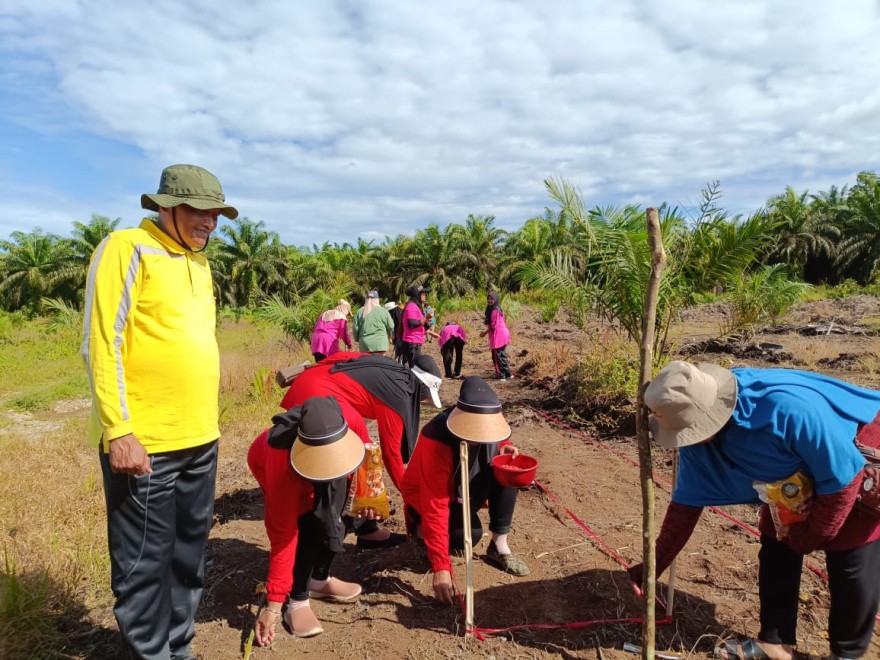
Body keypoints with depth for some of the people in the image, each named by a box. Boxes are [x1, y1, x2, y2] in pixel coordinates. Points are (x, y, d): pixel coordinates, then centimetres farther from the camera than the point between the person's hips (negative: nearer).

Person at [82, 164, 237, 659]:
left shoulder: (198, 260, 14)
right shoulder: (129, 249, -8)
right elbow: (102, 346, -14)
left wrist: (205, 421, 16)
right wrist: (119, 431, -18)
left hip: (200, 438, 8)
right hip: (144, 442, -7)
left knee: (189, 555, 18)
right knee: (146, 563, 7)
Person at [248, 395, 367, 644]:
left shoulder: (348, 419, -40)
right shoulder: (281, 464, -44)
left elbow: (362, 444, -12)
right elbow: (282, 538, -34)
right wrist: (273, 603, -29)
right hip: (270, 463, -4)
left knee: (331, 520, -7)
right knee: (307, 525, -22)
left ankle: (319, 580, 18)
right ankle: (297, 600, -4)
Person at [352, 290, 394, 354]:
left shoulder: (359, 312, 4)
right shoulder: (383, 311, -1)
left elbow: (355, 329, 5)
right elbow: (391, 327, 5)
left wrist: (358, 339, 23)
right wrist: (389, 338, 24)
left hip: (365, 345, 2)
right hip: (380, 344, -2)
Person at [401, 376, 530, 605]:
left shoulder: (486, 424, -19)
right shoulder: (437, 441, -37)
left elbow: (498, 439, 6)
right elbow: (435, 507, -39)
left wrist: (505, 449, -21)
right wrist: (441, 568, -42)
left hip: (463, 489, 6)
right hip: (425, 497, -5)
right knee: (470, 533, -32)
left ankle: (499, 546, -9)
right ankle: (420, 527, 0)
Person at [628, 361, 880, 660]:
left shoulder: (788, 408, -44)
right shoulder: (698, 426, -21)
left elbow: (842, 478, -28)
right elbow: (687, 501, -11)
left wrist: (807, 536, -12)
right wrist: (655, 564, -10)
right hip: (797, 474, 6)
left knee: (851, 564, 0)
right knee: (777, 549, 7)